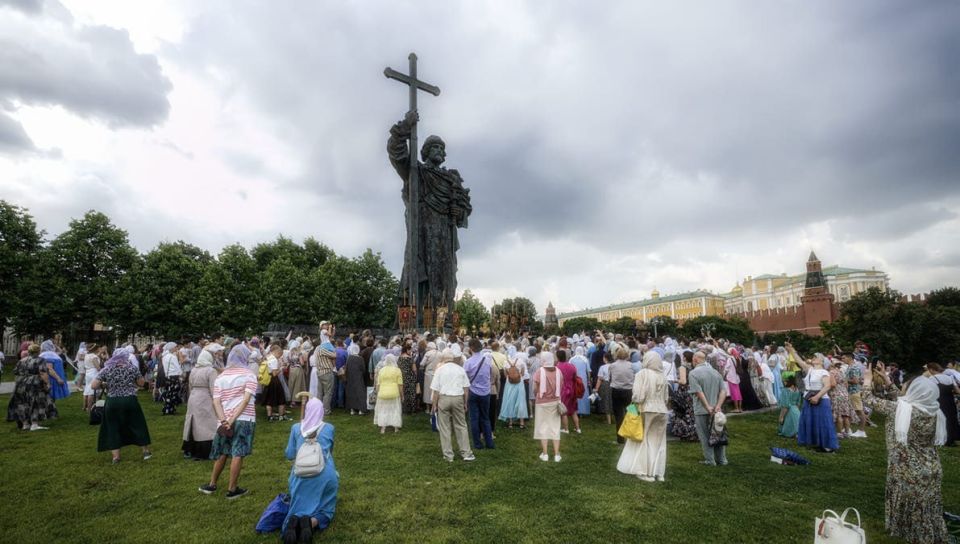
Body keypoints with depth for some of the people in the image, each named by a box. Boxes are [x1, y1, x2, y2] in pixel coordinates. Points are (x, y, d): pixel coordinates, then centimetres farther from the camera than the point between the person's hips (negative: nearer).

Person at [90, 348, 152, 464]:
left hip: (112, 403, 0)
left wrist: (105, 384, 13)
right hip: (130, 401, 0)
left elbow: (93, 386, -4)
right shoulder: (132, 368, -3)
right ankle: (145, 451, 20)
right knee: (137, 425, 12)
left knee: (113, 428, 13)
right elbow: (141, 383, 5)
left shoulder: (106, 370, -2)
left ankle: (115, 456, 14)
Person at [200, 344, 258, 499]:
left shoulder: (221, 377, 9)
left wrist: (224, 420, -8)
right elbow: (246, 400, -15)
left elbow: (216, 402, -1)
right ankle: (232, 489, 8)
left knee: (223, 453, 19)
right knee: (237, 454, 2)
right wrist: (232, 420, -14)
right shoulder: (249, 375, -3)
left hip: (225, 420, 4)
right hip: (244, 419, -4)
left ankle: (211, 485, 30)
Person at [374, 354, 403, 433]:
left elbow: (378, 384, 6)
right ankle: (396, 428, 16)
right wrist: (402, 395, 4)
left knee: (383, 410, 13)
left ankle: (383, 428, 11)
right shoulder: (397, 370, -3)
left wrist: (377, 394, 17)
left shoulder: (381, 370, 5)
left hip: (383, 393, 2)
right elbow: (400, 385, -5)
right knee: (395, 410, 11)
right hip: (394, 394, -2)